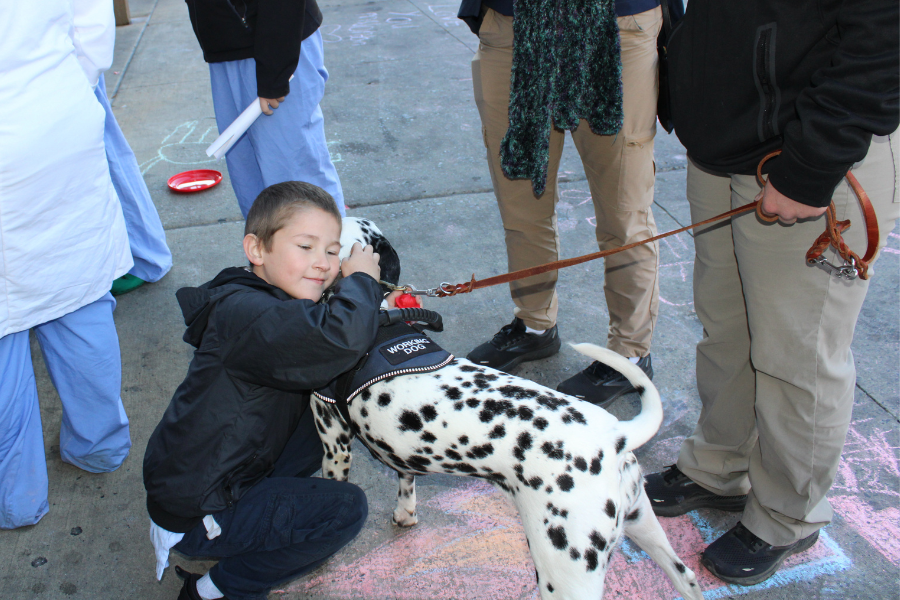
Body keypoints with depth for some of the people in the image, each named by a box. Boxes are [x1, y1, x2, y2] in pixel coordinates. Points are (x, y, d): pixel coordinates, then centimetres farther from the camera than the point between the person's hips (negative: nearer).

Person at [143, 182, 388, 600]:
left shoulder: (274, 305, 5)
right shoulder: (244, 314, -29)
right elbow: (339, 341, -44)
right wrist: (362, 279, -23)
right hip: (193, 514, -9)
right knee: (346, 510, -12)